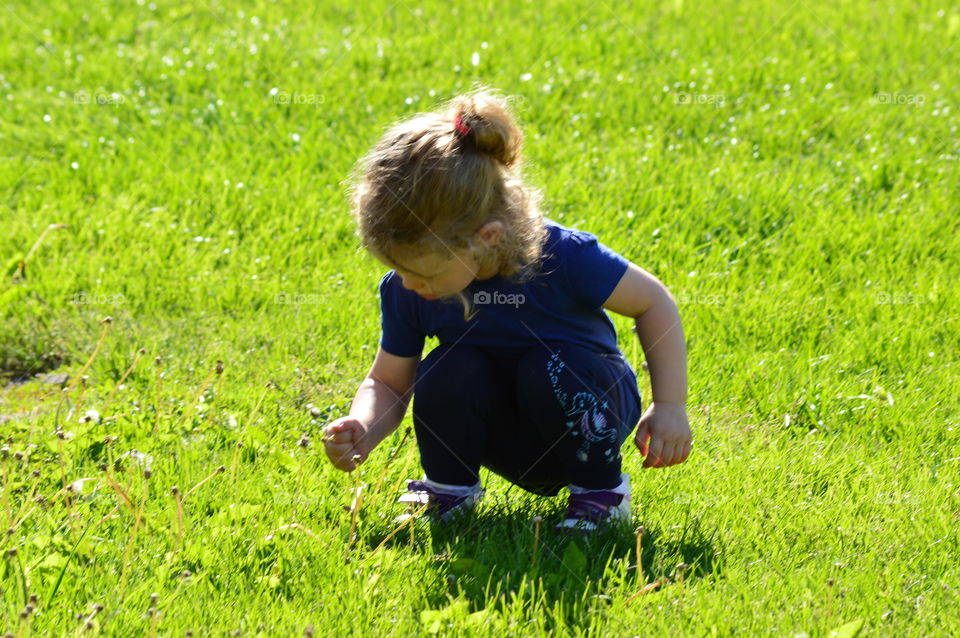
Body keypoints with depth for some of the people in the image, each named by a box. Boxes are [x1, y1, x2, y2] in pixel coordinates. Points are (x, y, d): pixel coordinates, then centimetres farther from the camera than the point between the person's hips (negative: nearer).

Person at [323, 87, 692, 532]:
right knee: (447, 374, -28)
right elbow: (387, 382, -4)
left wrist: (670, 407, -19)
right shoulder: (405, 291, -17)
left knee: (550, 371, -35)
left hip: (589, 405, -2)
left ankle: (601, 487, -9)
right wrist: (362, 433, -26)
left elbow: (654, 304, -15)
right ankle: (448, 485, 0)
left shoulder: (561, 257, -28)